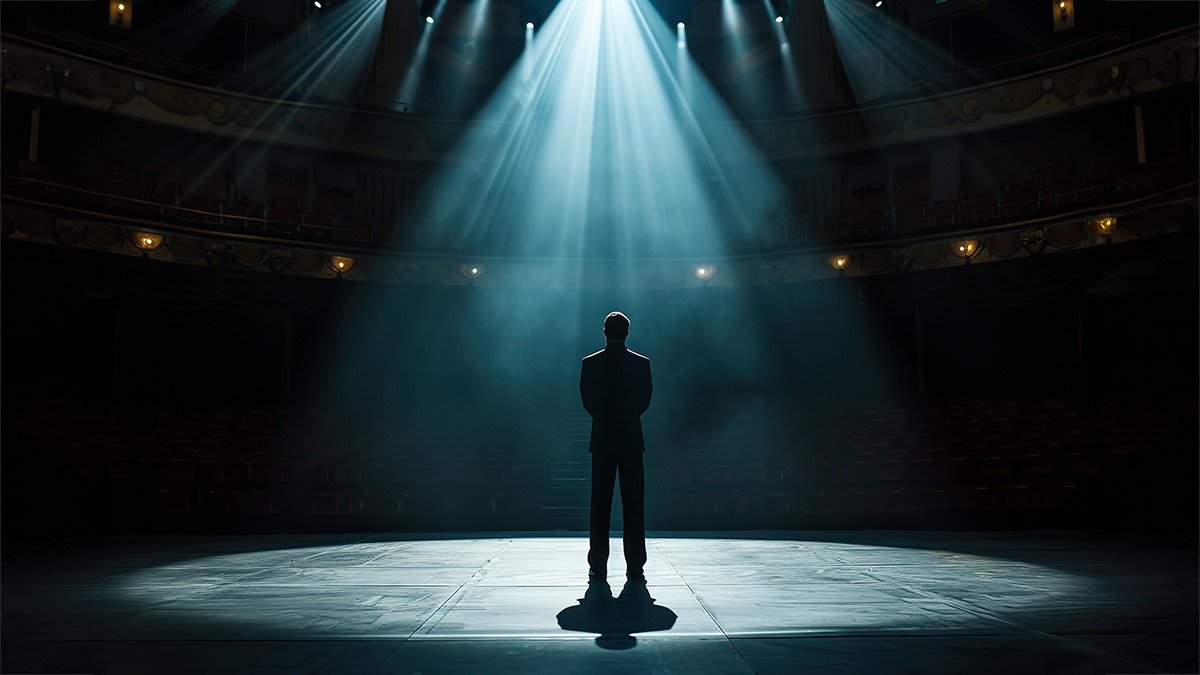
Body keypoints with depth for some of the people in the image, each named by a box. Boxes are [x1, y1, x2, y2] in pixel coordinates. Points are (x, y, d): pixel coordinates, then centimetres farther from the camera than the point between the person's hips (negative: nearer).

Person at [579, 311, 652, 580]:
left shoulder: (590, 363, -2)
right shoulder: (641, 363, -1)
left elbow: (587, 401, 3)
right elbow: (645, 400, 3)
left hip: (602, 439, 0)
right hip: (632, 439, 0)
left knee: (600, 503, 4)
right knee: (633, 503, 4)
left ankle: (598, 565, 5)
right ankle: (635, 565, 5)